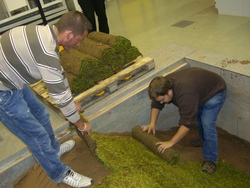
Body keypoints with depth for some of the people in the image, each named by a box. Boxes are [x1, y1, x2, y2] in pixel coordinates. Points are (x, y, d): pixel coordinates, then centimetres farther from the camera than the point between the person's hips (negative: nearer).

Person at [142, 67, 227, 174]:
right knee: (196, 115, 18)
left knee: (207, 124, -17)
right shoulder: (164, 84, -18)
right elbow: (156, 104, -2)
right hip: (201, 88, 8)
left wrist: (171, 142, -37)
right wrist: (152, 123, -9)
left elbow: (187, 122, -41)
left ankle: (211, 160, -7)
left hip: (215, 91, -8)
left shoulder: (185, 94, -43)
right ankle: (204, 141, 41)